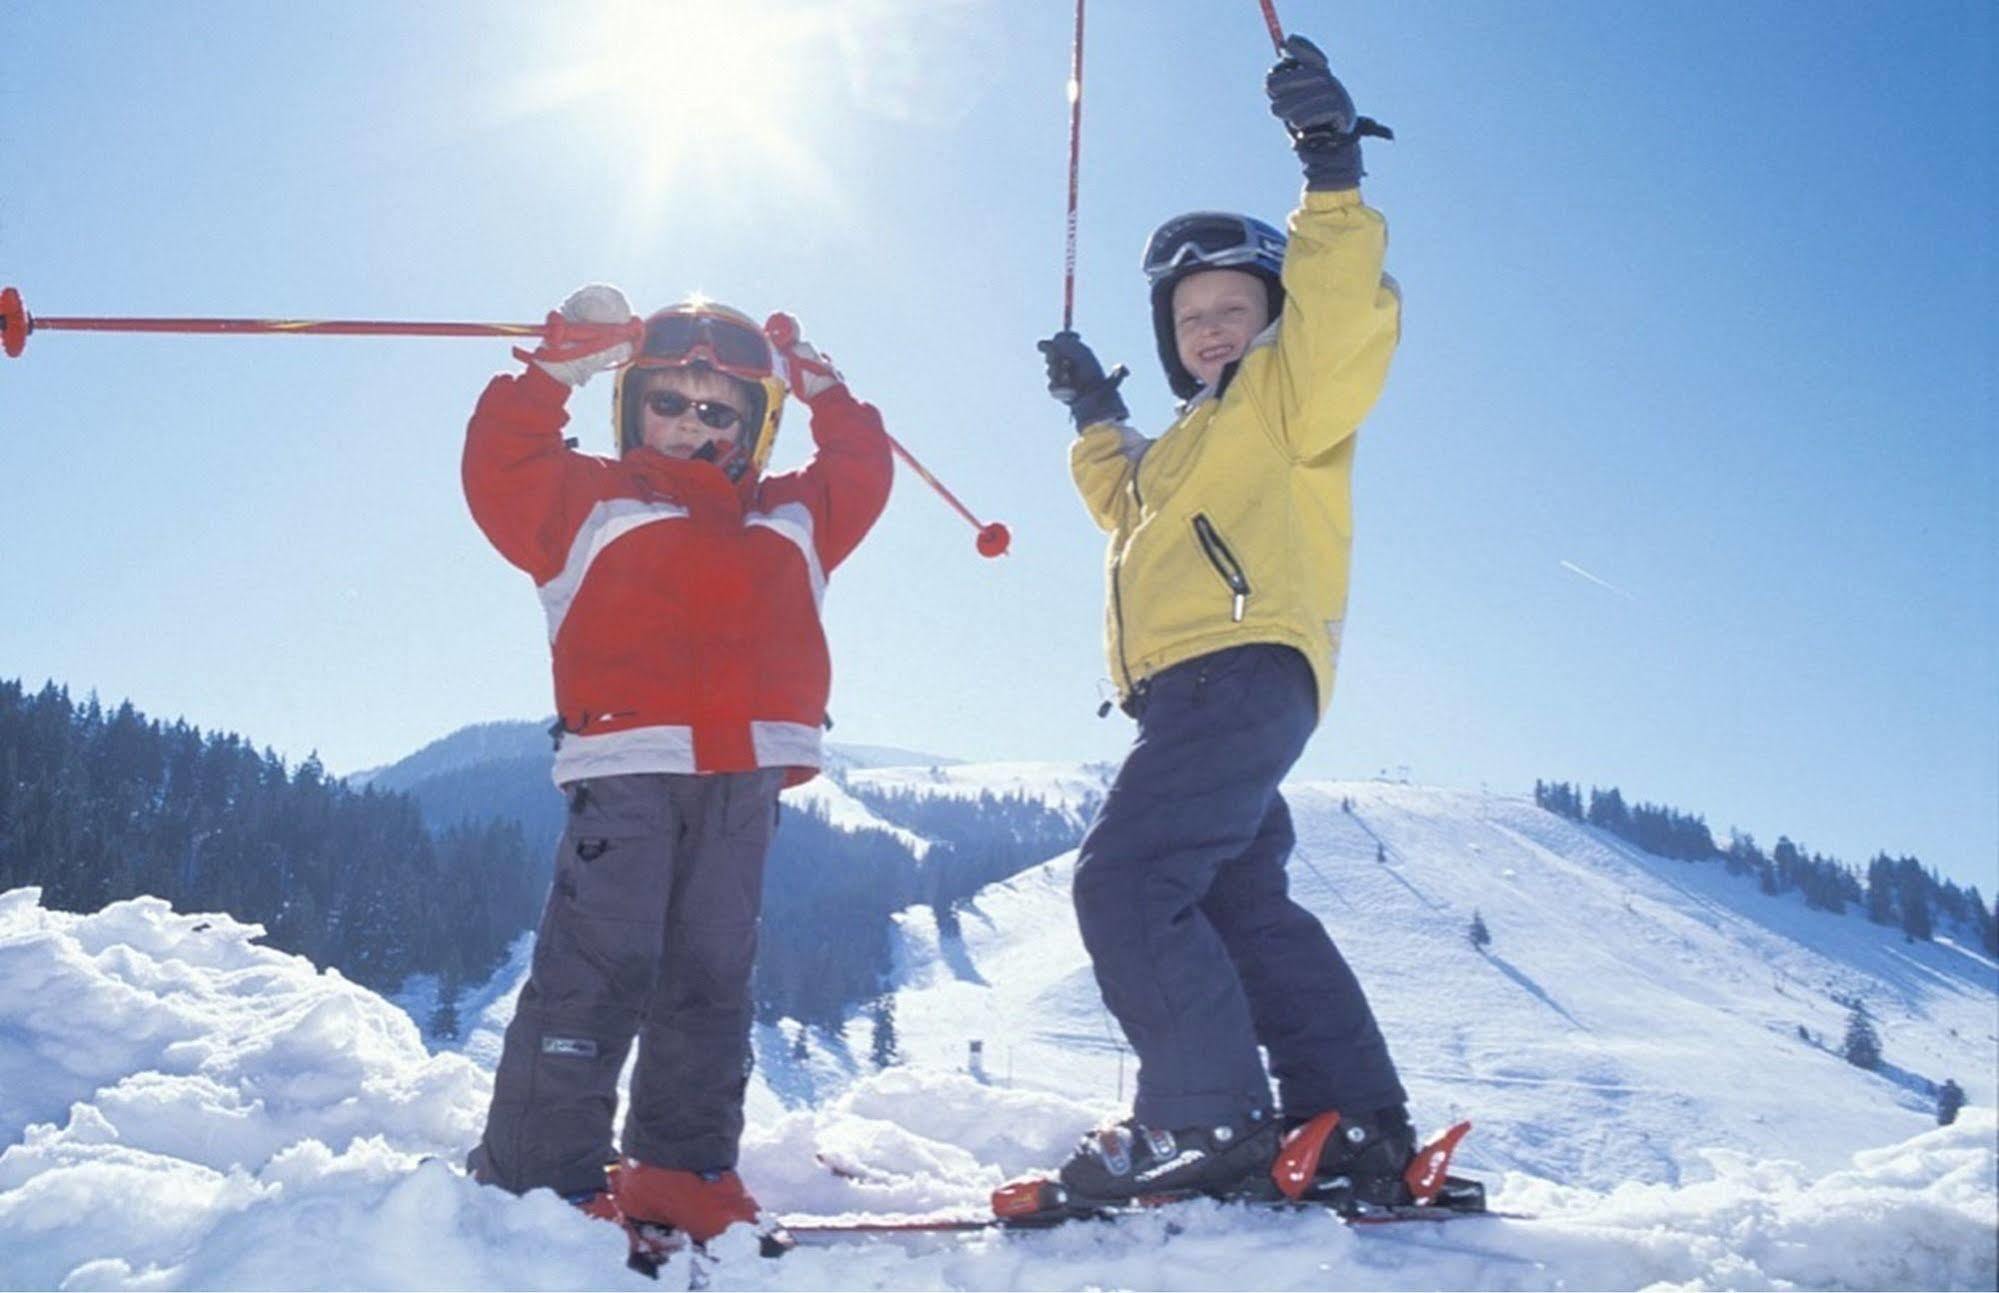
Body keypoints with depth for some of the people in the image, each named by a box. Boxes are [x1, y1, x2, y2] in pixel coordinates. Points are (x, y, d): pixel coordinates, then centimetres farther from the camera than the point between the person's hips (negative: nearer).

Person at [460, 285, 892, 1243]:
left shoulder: (791, 517, 26)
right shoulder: (591, 499, 14)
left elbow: (863, 474, 35)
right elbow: (500, 466, 6)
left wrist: (824, 394, 35)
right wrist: (559, 367, 6)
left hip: (745, 776, 4)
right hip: (625, 766, -4)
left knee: (711, 975, 6)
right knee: (600, 964, -12)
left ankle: (683, 1172, 14)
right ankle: (539, 1174, -5)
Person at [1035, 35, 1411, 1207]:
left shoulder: (1290, 391, 7)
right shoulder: (1187, 447, 33)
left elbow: (1348, 323, -14)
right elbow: (1131, 516, 49)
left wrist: (1333, 179, -20)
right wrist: (1095, 421, 44)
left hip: (1246, 669, -10)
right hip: (1197, 689, 10)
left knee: (1125, 880, -18)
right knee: (1245, 905, 8)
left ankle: (1210, 1121, -18)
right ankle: (1363, 1132, 11)